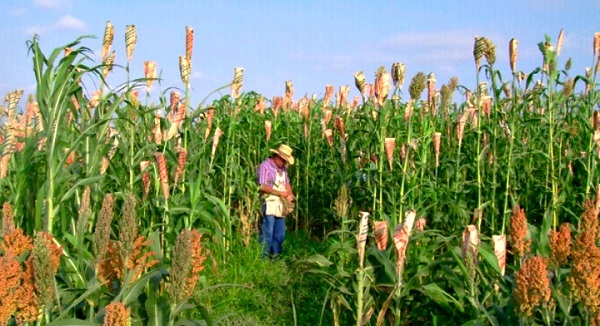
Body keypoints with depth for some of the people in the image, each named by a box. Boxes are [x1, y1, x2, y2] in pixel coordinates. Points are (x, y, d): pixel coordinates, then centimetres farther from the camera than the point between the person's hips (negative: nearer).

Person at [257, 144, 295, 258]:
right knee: (267, 233, -7)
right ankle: (263, 256, -1)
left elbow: (287, 183, 21)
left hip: (281, 205, 8)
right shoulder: (265, 166, -10)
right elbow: (262, 187, -16)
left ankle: (275, 255, 20)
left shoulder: (282, 168, 16)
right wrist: (280, 193, -14)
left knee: (280, 233, 11)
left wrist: (290, 194, 0)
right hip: (269, 205, -8)